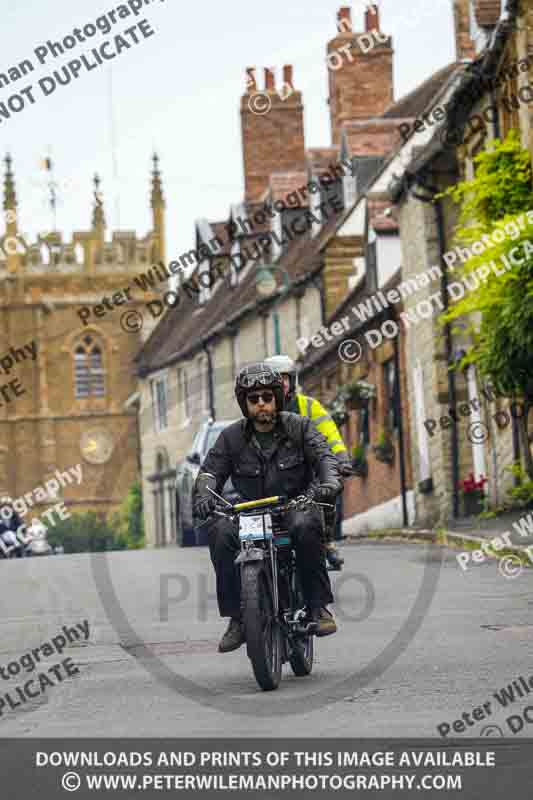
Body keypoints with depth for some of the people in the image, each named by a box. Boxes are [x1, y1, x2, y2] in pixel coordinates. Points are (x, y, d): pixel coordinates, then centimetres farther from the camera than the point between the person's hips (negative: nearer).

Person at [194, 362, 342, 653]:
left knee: (305, 526, -37)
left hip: (295, 505, -2)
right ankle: (236, 616, -22)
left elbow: (324, 455, -9)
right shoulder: (231, 437, 8)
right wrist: (204, 494, -25)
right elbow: (211, 469, -1)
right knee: (220, 532, -28)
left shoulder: (299, 427, 4)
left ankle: (318, 606, -25)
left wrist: (329, 482, -32)